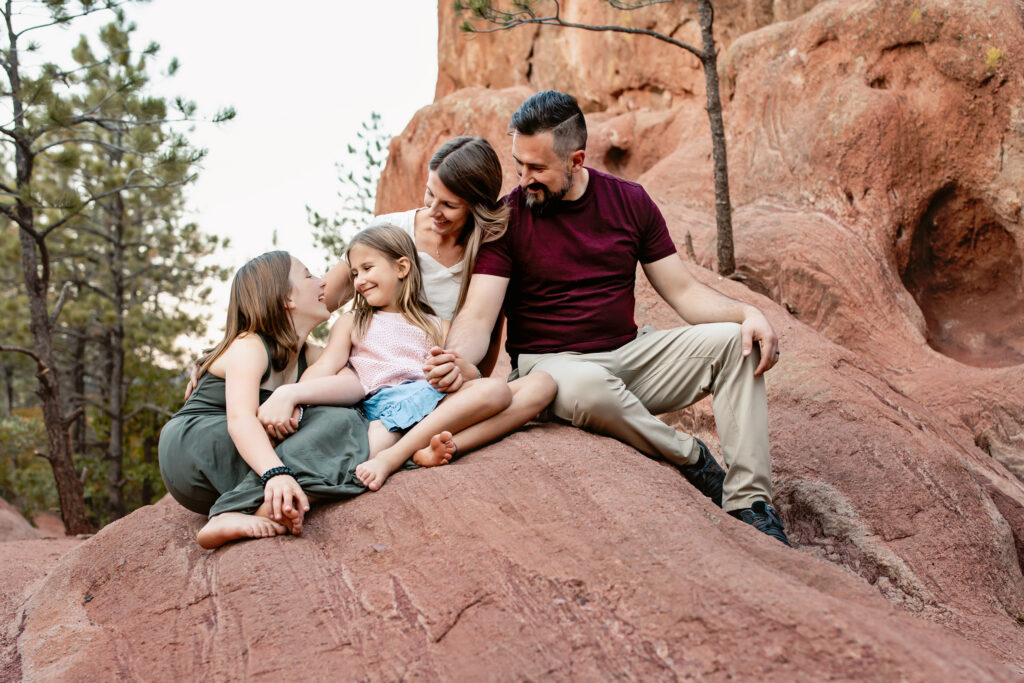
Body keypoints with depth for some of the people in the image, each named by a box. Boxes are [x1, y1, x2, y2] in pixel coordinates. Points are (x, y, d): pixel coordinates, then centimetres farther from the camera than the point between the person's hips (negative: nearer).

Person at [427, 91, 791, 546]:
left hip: (629, 354, 4)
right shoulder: (508, 218, -6)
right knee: (587, 386, -40)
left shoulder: (629, 201, 4)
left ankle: (748, 504, -14)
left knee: (735, 342, -15)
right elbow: (477, 316, -13)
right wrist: (457, 356, -36)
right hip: (550, 365, -4)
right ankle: (689, 459, -13)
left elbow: (683, 291, 6)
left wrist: (746, 313, -13)